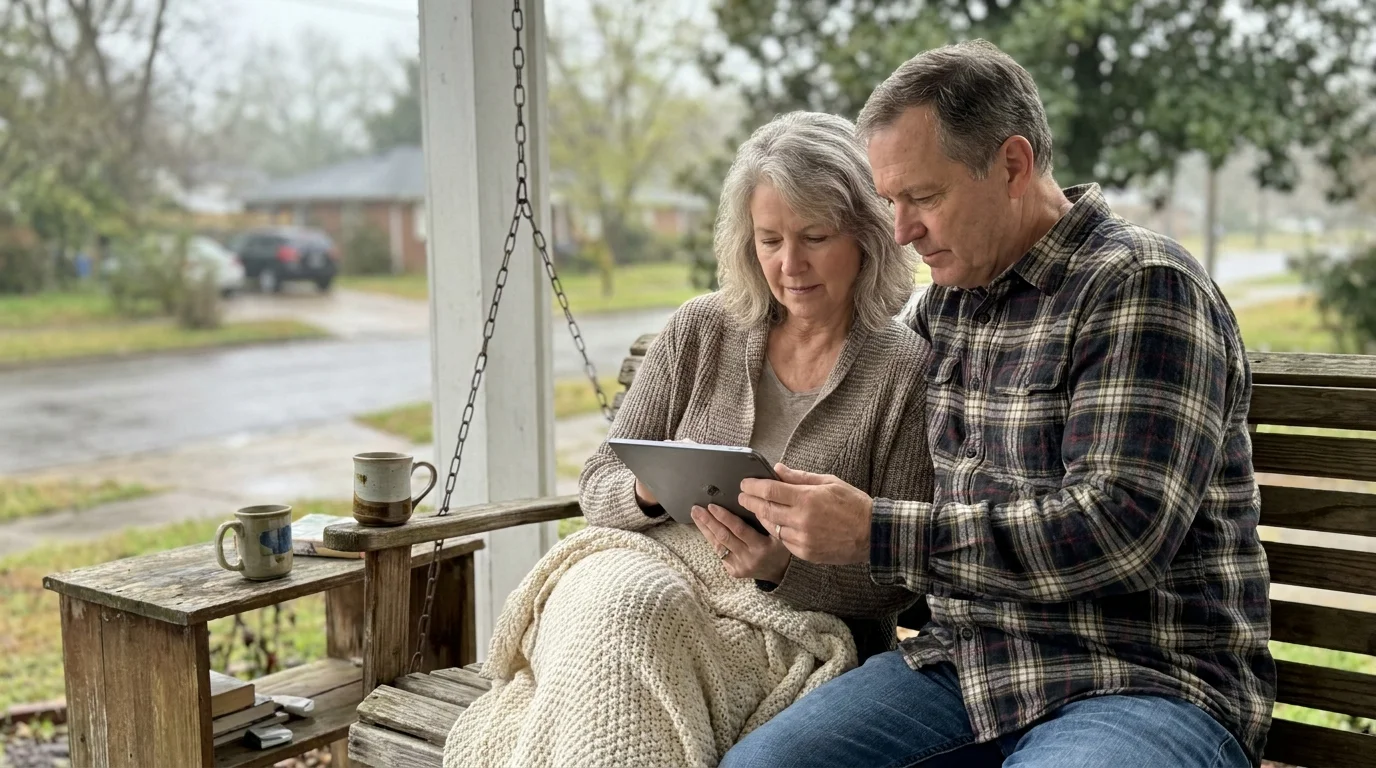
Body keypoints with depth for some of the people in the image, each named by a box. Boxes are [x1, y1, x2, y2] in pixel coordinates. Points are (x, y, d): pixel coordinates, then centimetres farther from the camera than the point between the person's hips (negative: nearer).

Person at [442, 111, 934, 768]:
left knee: (625, 618, -33)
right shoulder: (700, 332, 8)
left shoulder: (906, 370, -3)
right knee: (614, 603, -33)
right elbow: (597, 484, 10)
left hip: (795, 623, -3)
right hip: (645, 570, 3)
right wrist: (647, 490, -15)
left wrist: (783, 564, -22)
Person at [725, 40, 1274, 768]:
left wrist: (876, 533, -23)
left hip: (1146, 682, -6)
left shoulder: (1141, 286, -11)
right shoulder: (946, 302, 12)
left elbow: (1117, 531, -21)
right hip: (964, 662, 7)